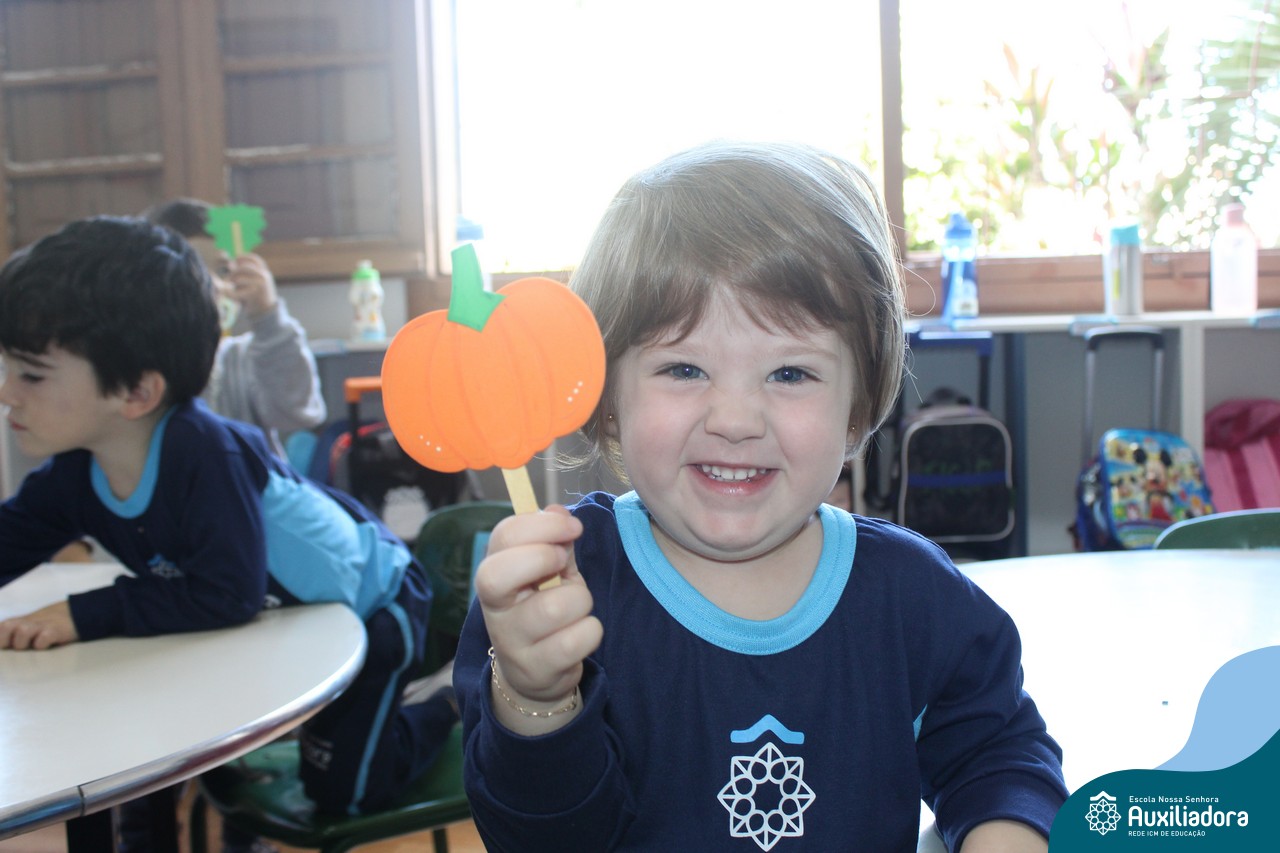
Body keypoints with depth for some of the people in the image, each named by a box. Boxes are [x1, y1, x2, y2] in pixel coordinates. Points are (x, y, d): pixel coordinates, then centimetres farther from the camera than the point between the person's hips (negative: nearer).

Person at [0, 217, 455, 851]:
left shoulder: (206, 452, -39)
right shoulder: (72, 471, -14)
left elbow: (229, 594, -39)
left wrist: (87, 615, -36)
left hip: (369, 599, -8)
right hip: (280, 612, 8)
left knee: (340, 791, 3)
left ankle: (453, 705, 24)